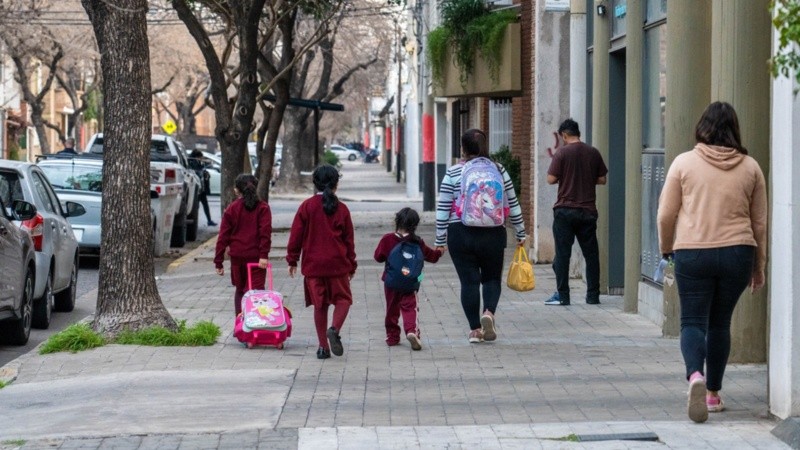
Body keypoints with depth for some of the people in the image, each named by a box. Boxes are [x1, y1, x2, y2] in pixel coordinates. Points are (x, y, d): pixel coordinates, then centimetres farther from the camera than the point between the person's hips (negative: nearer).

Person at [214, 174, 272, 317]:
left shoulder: (231, 209, 4)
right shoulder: (262, 208, 0)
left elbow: (223, 237, 3)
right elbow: (265, 232, -12)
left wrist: (218, 262, 4)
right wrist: (264, 255, -16)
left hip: (237, 257, 2)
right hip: (256, 256, -2)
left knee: (240, 290, 18)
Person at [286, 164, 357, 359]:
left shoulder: (306, 207, -2)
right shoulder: (341, 208, 0)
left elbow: (296, 235, -1)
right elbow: (349, 239, 5)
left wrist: (292, 260, 9)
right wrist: (351, 265, 14)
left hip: (312, 265, 1)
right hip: (337, 263, -1)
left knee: (319, 305, 8)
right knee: (343, 299, 10)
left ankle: (323, 346, 7)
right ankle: (334, 329, -17)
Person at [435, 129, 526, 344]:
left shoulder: (453, 173, -2)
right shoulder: (499, 171, 4)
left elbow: (442, 209, -1)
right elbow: (513, 204, 7)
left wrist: (440, 239, 6)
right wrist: (520, 233, 17)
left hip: (461, 234, -1)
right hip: (493, 234, 1)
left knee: (469, 281, 4)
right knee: (492, 278, 14)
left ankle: (475, 329, 5)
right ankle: (489, 312, -12)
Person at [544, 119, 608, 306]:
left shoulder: (562, 153, -8)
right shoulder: (593, 153, 3)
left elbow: (551, 179, -10)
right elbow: (602, 180, 7)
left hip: (565, 209, -3)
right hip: (588, 211, 3)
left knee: (562, 253, 1)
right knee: (591, 254, 9)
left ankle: (562, 295, 0)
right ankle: (593, 295, 11)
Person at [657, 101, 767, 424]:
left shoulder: (684, 163, -2)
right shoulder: (750, 167, 5)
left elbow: (666, 215, 0)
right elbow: (760, 222, 10)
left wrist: (666, 248, 18)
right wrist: (759, 266, 20)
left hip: (692, 254, -2)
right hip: (737, 252, 2)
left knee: (693, 322, 2)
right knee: (720, 323, 16)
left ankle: (695, 375, -26)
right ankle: (713, 393, 22)